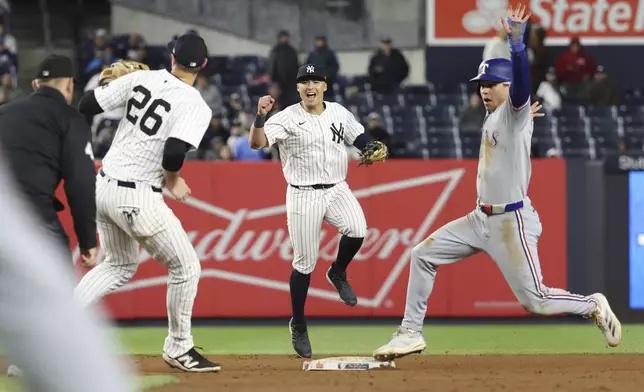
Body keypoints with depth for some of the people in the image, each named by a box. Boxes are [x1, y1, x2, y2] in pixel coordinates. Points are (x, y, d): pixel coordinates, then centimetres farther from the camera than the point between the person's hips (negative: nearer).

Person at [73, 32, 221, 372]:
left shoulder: (141, 78, 1)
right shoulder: (196, 107, -15)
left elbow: (87, 106, 0)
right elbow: (174, 152, -28)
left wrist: (108, 81, 20)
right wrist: (173, 179, -6)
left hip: (104, 187, 7)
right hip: (137, 199, -7)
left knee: (119, 266, 25)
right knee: (186, 267, 11)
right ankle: (179, 349, 20)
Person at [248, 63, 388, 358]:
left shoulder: (340, 113, 5)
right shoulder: (287, 118, -9)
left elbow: (359, 138, 17)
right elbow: (256, 143, -21)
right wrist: (260, 116, -39)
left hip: (337, 190, 3)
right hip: (303, 196, -3)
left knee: (357, 229, -26)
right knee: (304, 263, -2)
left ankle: (338, 273, 5)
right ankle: (298, 325, 16)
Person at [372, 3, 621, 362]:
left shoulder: (515, 112, -12)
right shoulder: (493, 116, 13)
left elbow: (522, 87, -33)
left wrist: (517, 44, -47)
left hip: (511, 221, -9)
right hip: (481, 218, 9)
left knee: (535, 300, -9)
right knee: (423, 255, 5)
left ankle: (593, 306, 15)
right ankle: (411, 333, 10)